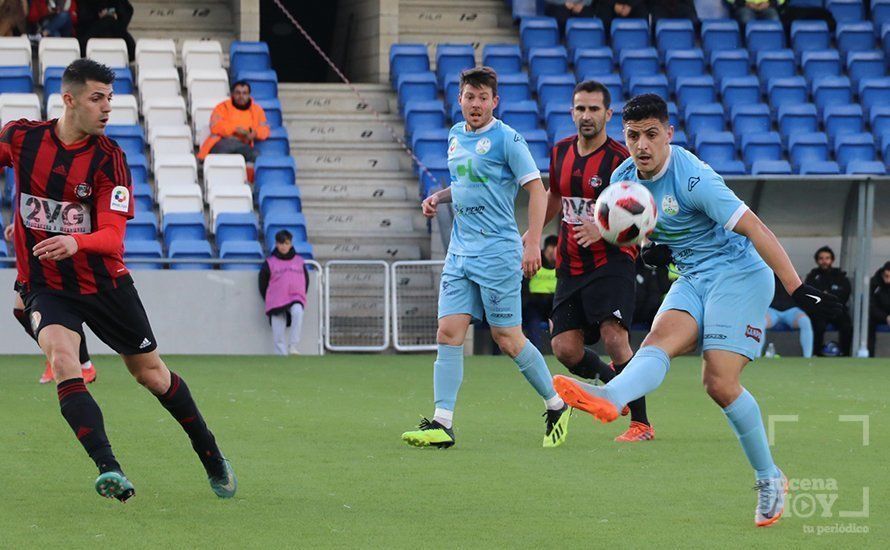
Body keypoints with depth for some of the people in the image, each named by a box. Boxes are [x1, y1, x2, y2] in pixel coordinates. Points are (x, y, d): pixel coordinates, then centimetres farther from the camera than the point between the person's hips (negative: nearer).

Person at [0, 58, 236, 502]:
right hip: (45, 286, 1)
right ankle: (108, 469, -33)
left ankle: (211, 457, 31)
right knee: (62, 361, -27)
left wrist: (76, 242, -40)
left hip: (103, 281, 0)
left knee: (150, 373, 9)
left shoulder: (108, 159, -13)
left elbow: (113, 235, -20)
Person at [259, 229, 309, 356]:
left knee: (298, 312, -34)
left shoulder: (299, 262, 12)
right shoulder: (270, 263, 6)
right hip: (276, 303, 0)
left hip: (296, 299, 0)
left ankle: (293, 347, -31)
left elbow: (306, 281, 19)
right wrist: (269, 301, 6)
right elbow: (263, 285, 11)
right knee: (278, 335, -6)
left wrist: (301, 297, 8)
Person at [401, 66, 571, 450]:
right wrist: (439, 197, 10)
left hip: (498, 251, -7)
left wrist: (533, 243, -17)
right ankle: (442, 424, -5)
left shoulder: (506, 138, -8)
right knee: (449, 332, -4)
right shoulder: (455, 136, 13)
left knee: (507, 338, -2)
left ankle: (556, 407, 17)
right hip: (460, 251, 7)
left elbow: (536, 188, -10)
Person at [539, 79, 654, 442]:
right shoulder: (560, 152, 7)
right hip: (570, 266, 6)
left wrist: (603, 229, -26)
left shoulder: (621, 160, -12)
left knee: (613, 337, -21)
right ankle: (612, 379, 29)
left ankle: (641, 423, -11)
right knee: (564, 348, -2)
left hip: (611, 262, -6)